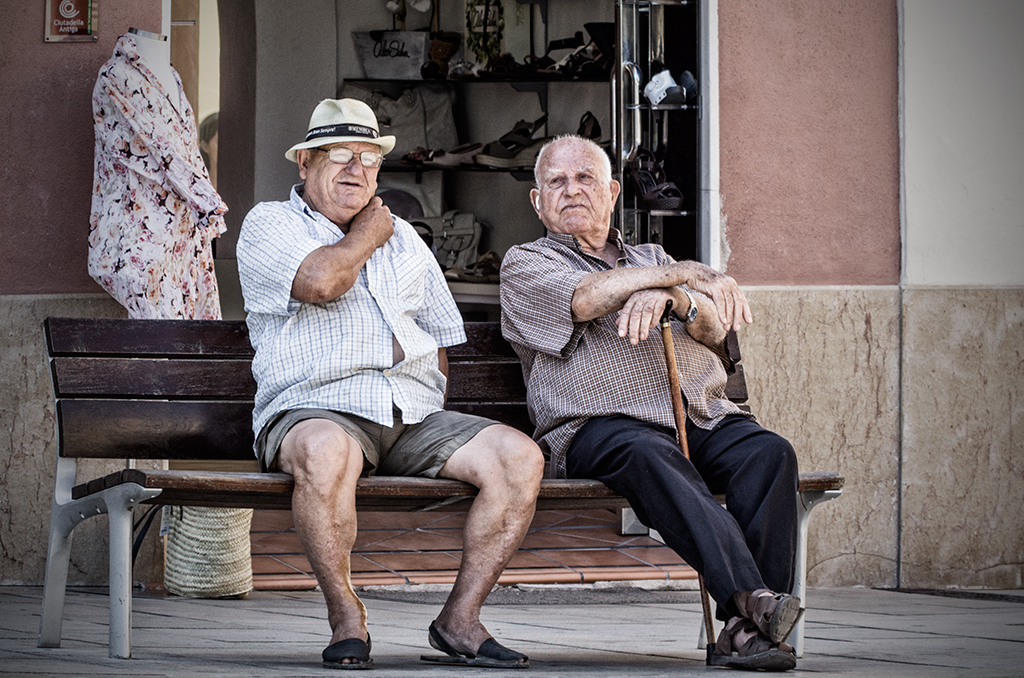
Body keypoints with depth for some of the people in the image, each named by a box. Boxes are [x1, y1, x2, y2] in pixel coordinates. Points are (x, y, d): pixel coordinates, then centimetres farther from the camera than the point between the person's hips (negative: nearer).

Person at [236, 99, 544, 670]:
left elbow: (442, 338, 30)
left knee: (521, 456, -19)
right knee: (328, 451, -43)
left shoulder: (403, 238, 27)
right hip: (316, 408, -5)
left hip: (415, 415, 5)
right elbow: (321, 281, -13)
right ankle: (346, 618, -26)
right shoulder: (270, 225, 9)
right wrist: (367, 237, 6)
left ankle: (460, 618, -14)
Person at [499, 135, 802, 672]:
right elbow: (586, 298, -7)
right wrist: (692, 274, 0)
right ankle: (749, 598, -55)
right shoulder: (525, 265, 17)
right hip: (598, 424, -5)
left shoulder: (652, 259, 30)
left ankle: (745, 630, -38)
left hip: (703, 419, 5)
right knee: (648, 456, -39)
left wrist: (667, 295, -13)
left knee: (769, 452, -27)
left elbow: (713, 327, 11)